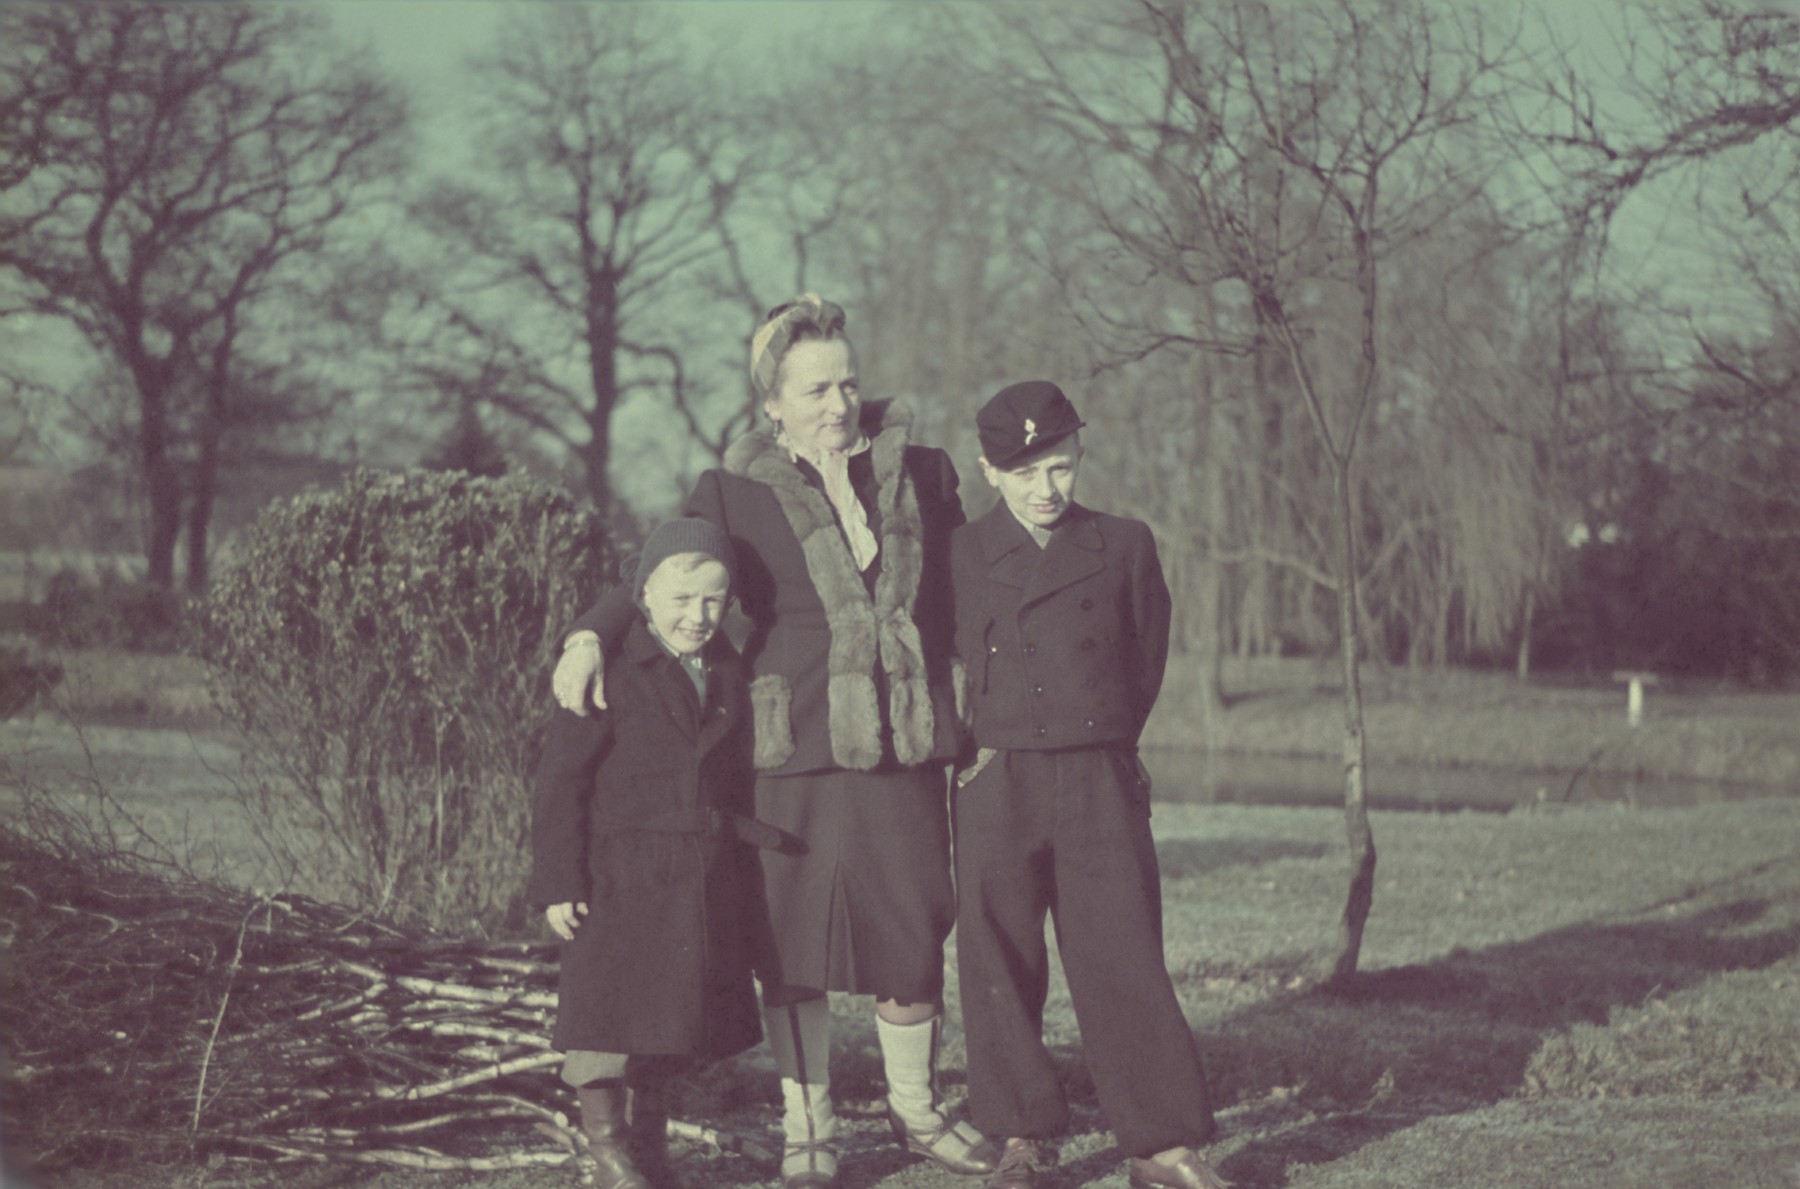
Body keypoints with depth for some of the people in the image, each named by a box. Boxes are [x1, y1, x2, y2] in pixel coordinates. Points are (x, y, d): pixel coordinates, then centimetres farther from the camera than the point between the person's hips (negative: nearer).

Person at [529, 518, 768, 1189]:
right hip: (621, 874, -6)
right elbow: (559, 780, -11)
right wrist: (558, 881, -15)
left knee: (677, 1003, 13)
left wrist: (748, 865, 17)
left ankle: (650, 1131, 27)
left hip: (708, 876, 6)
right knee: (612, 996, -5)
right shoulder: (611, 672, -11)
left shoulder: (727, 674, 8)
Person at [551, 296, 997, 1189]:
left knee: (913, 935, 4)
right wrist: (589, 636, -18)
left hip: (904, 747, 2)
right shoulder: (736, 494, 2)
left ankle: (916, 1111, 24)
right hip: (794, 750, -2)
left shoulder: (922, 476, 10)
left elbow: (962, 601, 17)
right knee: (796, 947, 2)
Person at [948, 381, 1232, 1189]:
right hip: (995, 788, 0)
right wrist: (971, 745, 12)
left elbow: (1145, 660, 14)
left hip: (1101, 787, 0)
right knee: (1000, 968, 3)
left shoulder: (1124, 548, 4)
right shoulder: (958, 557, 2)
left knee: (1124, 962, -3)